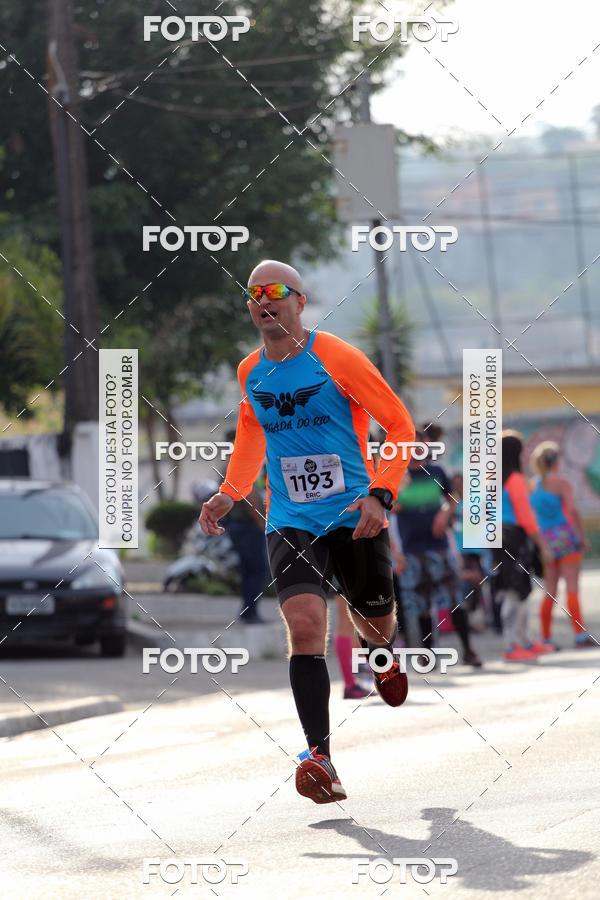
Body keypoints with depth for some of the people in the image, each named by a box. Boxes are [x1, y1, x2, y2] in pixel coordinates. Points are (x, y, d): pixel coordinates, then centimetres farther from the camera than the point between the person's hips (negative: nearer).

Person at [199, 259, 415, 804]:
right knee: (305, 625, -20)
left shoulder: (336, 358, -10)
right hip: (290, 524, 2)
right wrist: (229, 495, 15)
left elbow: (399, 423, -5)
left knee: (377, 630, 13)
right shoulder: (250, 373, 5)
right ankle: (320, 758, -26)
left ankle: (384, 659, 54)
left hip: (354, 518, -2)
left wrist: (380, 493, -15)